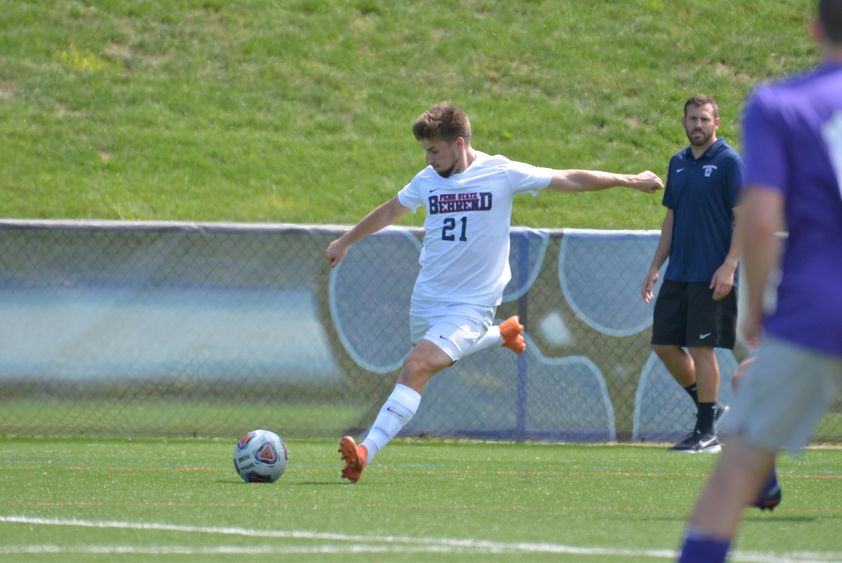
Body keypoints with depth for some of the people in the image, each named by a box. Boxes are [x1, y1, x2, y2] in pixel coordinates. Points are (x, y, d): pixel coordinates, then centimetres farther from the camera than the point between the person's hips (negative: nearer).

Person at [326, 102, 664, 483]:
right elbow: (390, 211, 23)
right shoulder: (428, 180, 3)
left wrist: (629, 180, 0)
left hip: (470, 304, -6)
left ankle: (367, 452, -29)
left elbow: (571, 180, -3)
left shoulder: (501, 173, -10)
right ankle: (504, 333, 50)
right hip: (426, 298, 6)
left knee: (416, 368, -22)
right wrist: (344, 242, 32)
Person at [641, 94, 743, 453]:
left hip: (711, 276, -7)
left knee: (701, 348, -6)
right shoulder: (678, 163, 13)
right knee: (664, 344, 7)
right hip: (677, 273, 7)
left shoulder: (729, 162, -7)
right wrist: (655, 267, 15)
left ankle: (707, 433, 2)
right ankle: (708, 407, 23)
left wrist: (729, 266, -19)